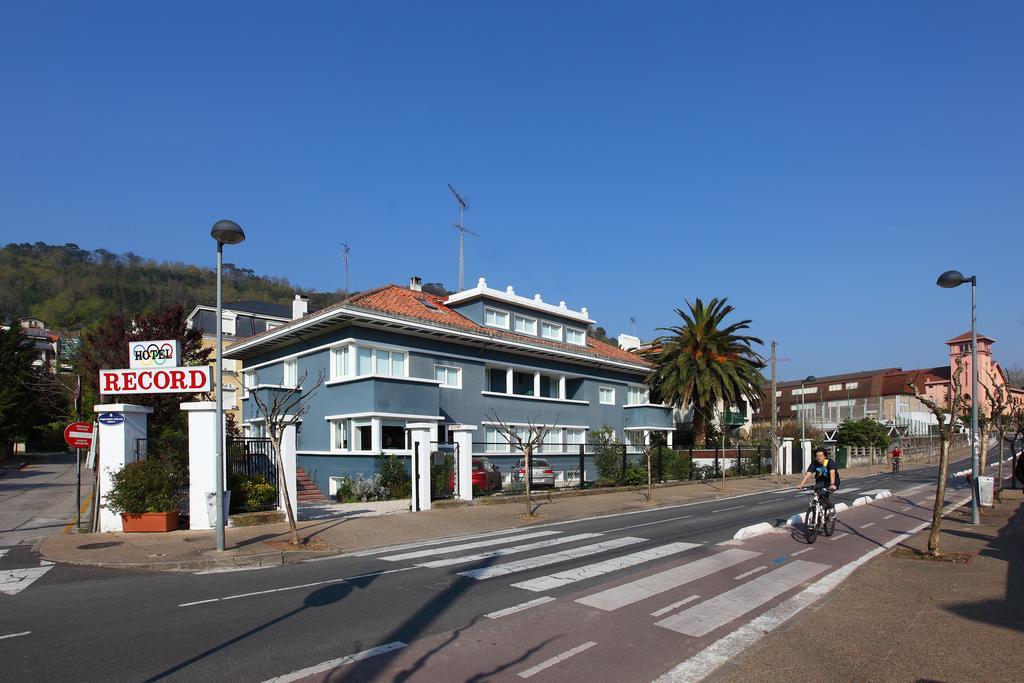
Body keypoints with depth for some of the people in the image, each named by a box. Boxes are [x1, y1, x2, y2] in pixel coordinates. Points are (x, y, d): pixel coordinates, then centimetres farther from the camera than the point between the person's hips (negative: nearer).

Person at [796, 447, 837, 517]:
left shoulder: (830, 462, -23)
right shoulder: (814, 463, -14)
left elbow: (832, 473, -38)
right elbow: (808, 474, -23)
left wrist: (832, 484, -55)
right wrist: (801, 484, -37)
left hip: (831, 482, -3)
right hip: (820, 481, 3)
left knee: (823, 496, -27)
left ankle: (831, 508, 1)